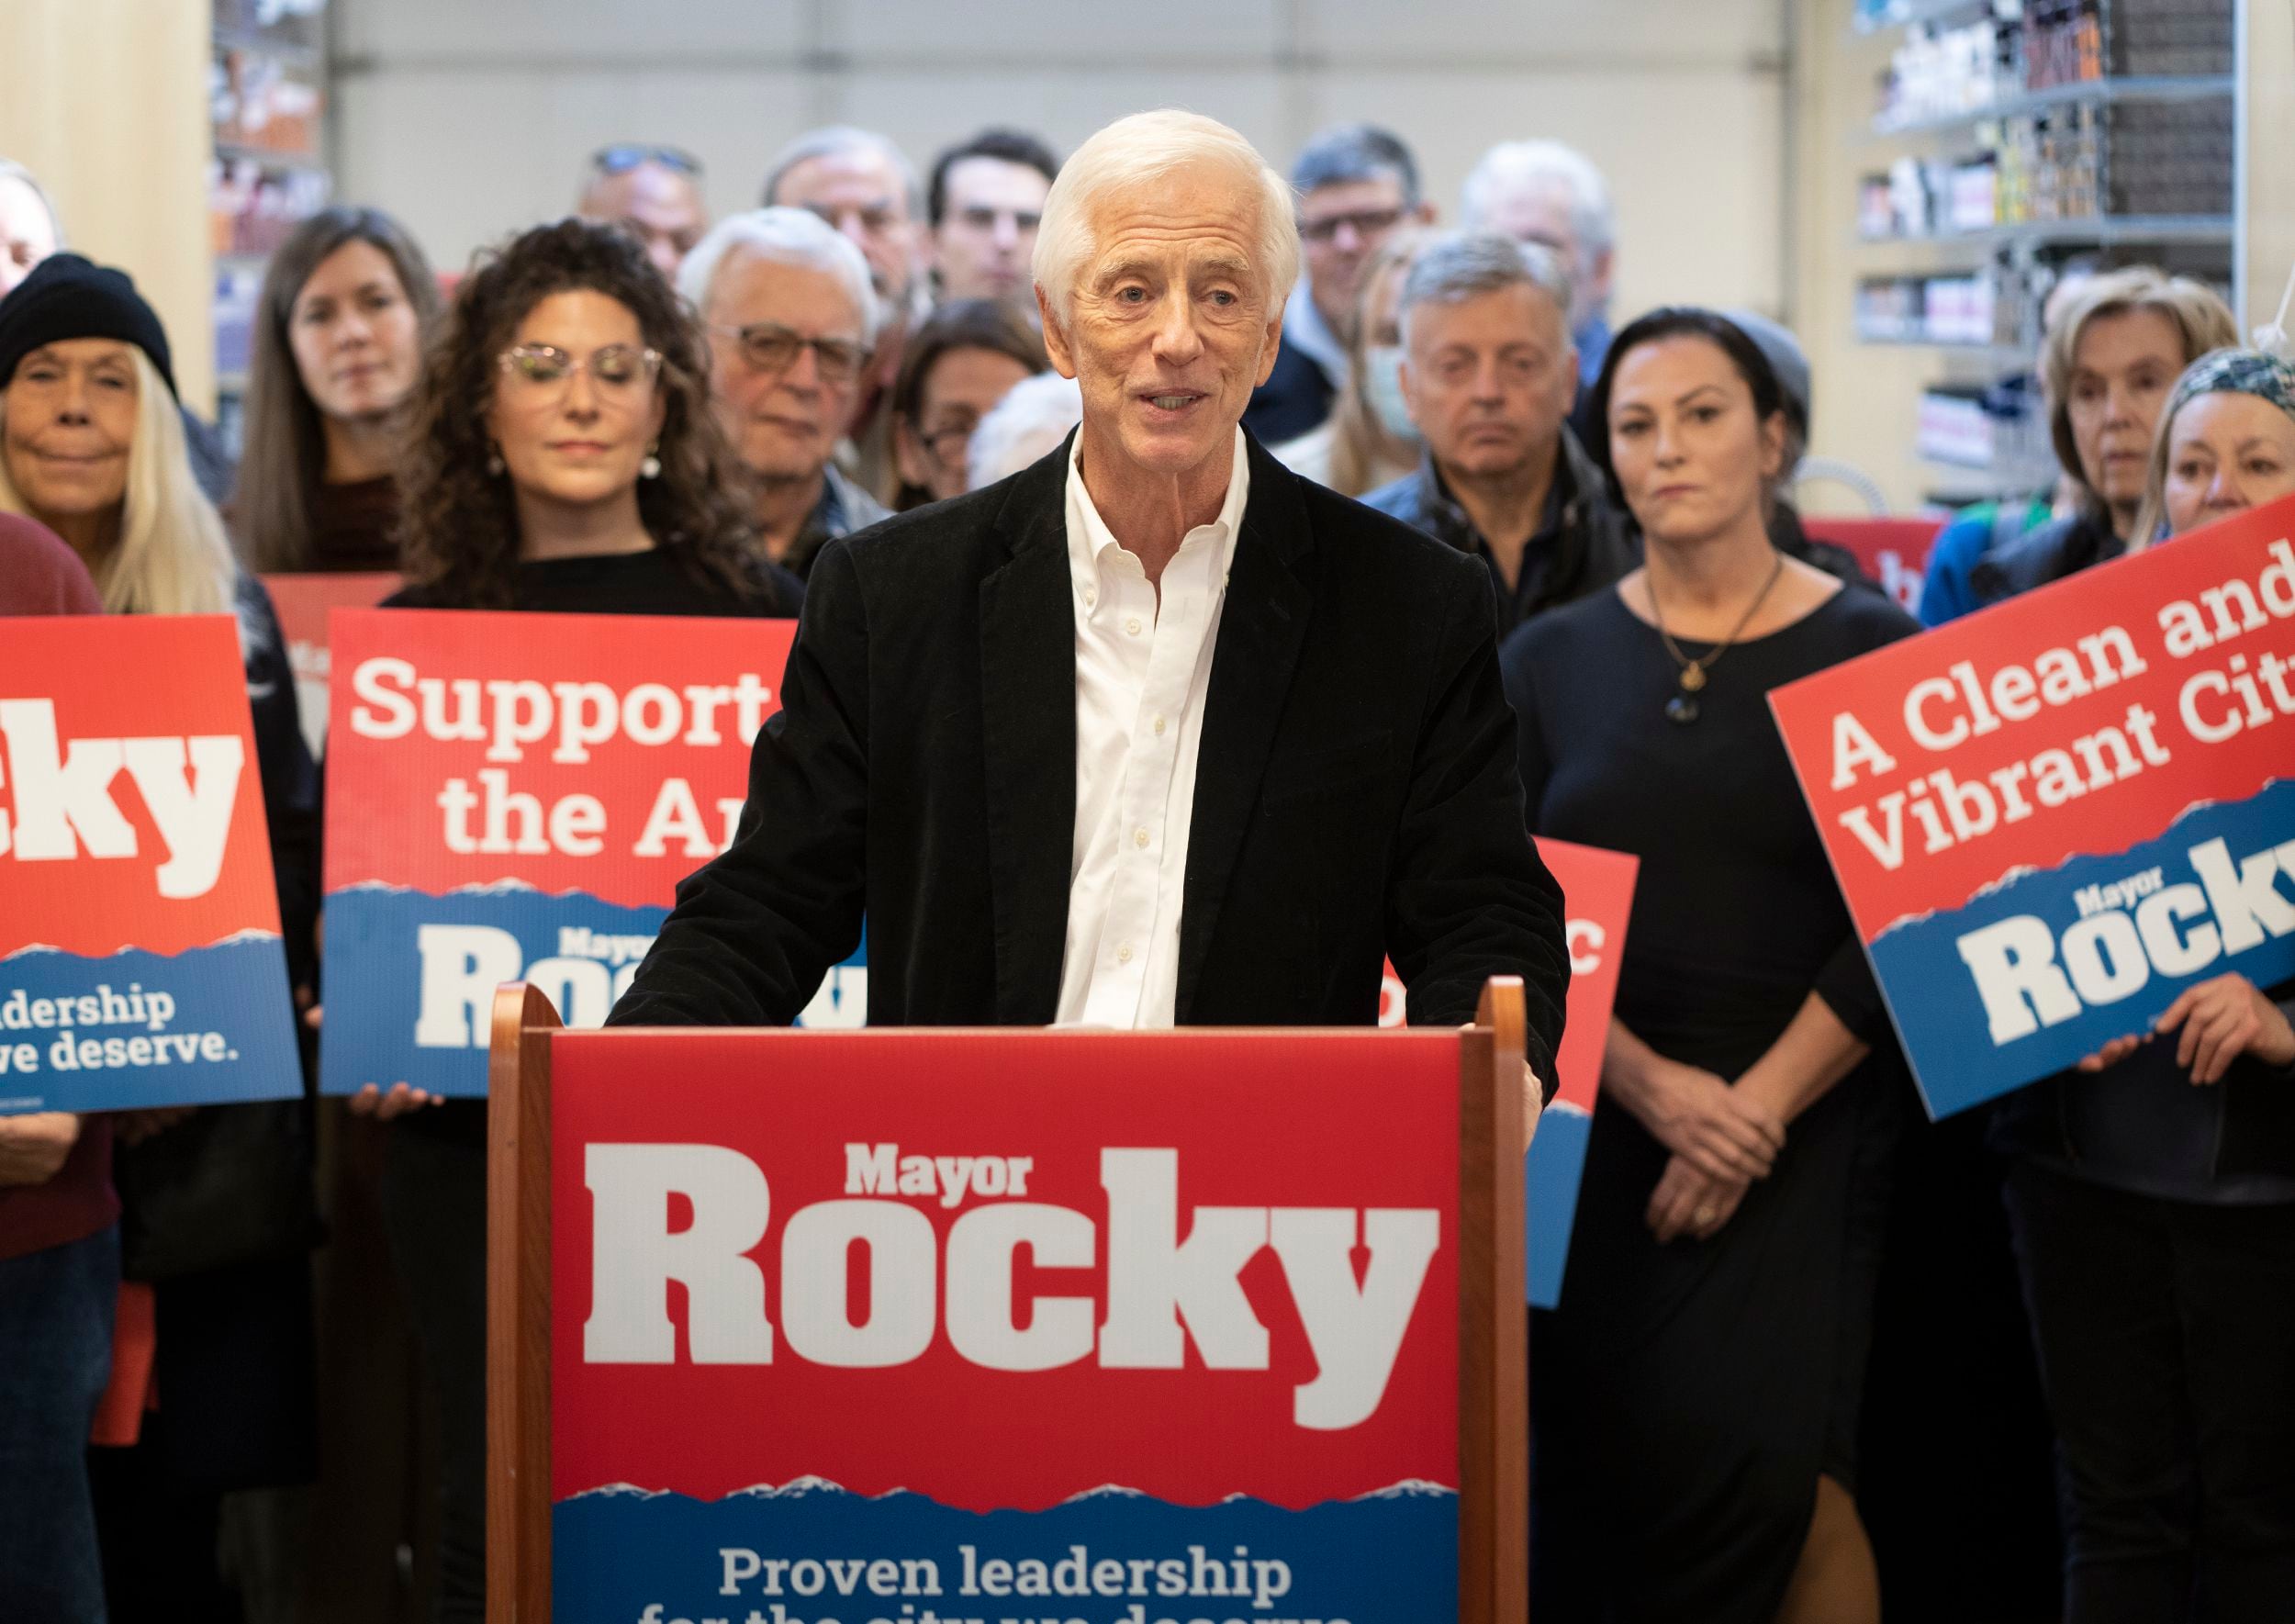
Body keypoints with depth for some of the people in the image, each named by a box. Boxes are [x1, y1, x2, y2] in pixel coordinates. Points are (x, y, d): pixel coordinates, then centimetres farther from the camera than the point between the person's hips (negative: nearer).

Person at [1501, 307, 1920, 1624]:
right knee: (1606, 1475, -4)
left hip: (1804, 1129, -2)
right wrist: (1651, 1084, -11)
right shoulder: (1552, 662, 9)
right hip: (1599, 1123, 2)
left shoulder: (1871, 651, 3)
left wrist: (1756, 1111, -10)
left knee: (1775, 1460, -17)